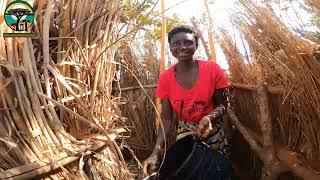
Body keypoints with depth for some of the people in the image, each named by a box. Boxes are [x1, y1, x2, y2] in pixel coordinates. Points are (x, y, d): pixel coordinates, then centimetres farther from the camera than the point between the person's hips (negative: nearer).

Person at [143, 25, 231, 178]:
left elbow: (222, 104, -7)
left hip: (212, 131, 0)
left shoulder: (212, 69, -18)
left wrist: (210, 117, -29)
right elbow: (166, 118, -11)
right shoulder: (165, 78, -14)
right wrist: (156, 152, -21)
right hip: (185, 132, 1)